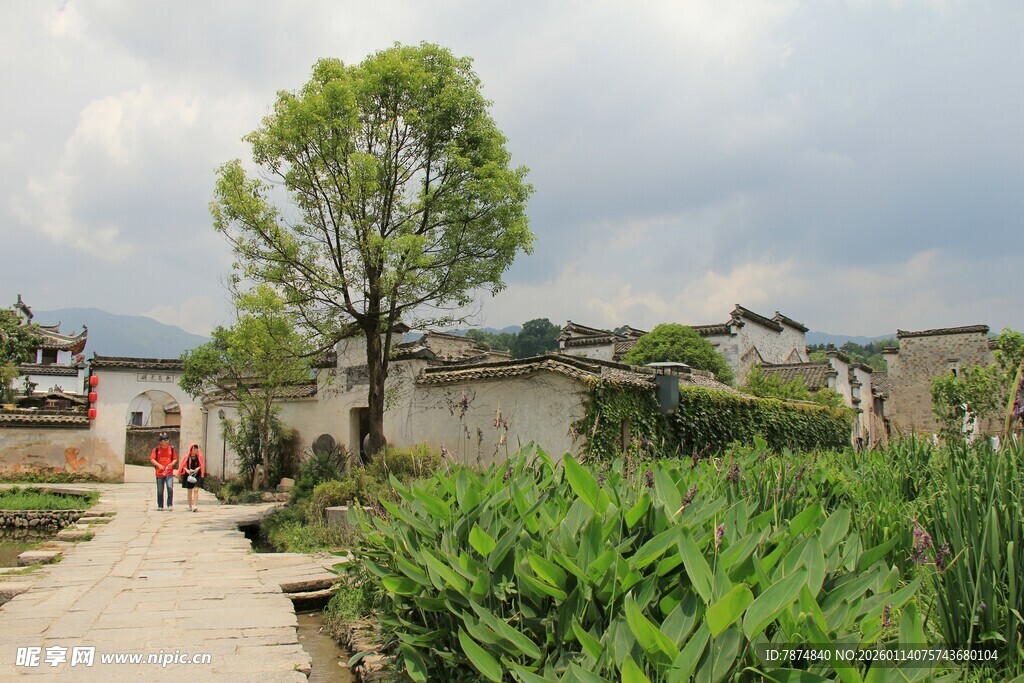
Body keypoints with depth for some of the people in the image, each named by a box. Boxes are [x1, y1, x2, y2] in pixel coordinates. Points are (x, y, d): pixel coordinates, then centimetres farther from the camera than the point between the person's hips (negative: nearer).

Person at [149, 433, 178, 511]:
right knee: (160, 490, 8)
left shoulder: (171, 449, 5)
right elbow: (152, 459, -4)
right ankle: (160, 506, 21)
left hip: (169, 472, 0)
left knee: (170, 487, -17)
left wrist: (172, 464, -11)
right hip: (159, 472, 0)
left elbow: (175, 459, 10)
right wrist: (158, 465, -19)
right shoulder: (156, 449, 1)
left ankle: (170, 505, -9)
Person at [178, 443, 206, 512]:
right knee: (189, 491, 11)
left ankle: (195, 506, -18)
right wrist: (187, 470, -15)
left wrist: (198, 468, -13)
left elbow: (202, 465, 6)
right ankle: (190, 506, 22)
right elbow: (184, 466, 2)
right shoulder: (187, 457, -1)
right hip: (189, 475, 1)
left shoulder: (199, 457, 0)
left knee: (196, 490, -14)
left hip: (197, 475, -1)